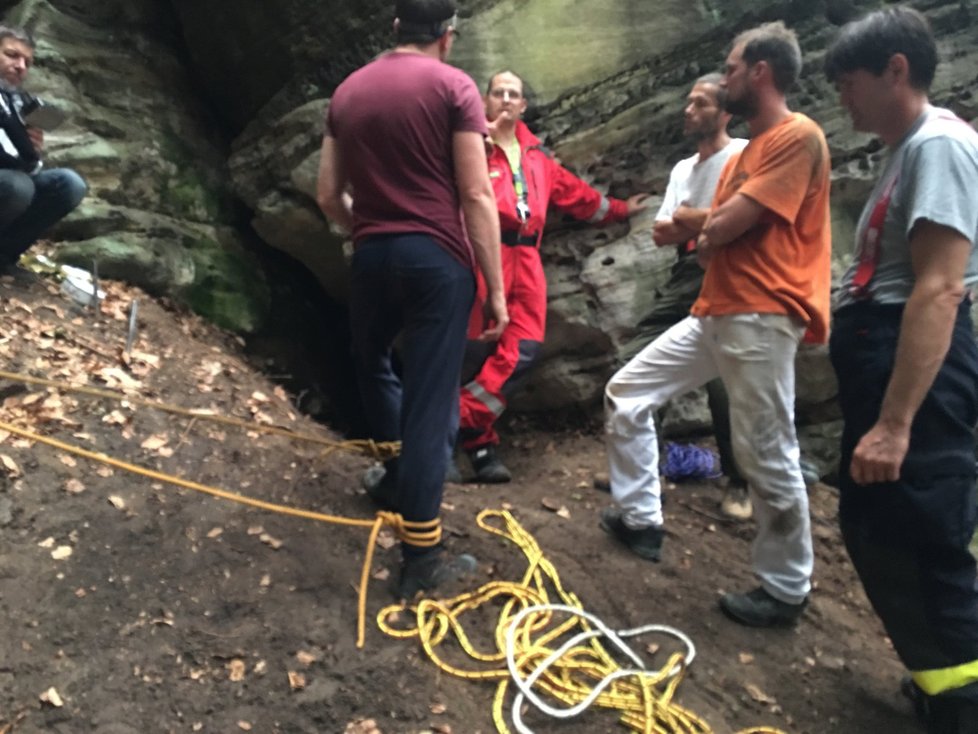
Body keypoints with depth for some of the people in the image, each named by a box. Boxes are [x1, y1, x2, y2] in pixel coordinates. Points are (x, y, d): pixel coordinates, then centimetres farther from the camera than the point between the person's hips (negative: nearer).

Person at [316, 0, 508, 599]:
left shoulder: (348, 90, 13)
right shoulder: (454, 86, -2)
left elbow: (329, 197, 14)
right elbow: (477, 199, -9)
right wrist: (496, 288, -6)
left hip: (372, 254, 5)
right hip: (437, 257, -4)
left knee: (373, 362, 30)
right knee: (430, 400, -3)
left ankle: (401, 476, 38)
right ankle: (422, 555, 1)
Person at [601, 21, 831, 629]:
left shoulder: (799, 136, -9)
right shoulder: (745, 151, 23)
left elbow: (724, 226, -16)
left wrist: (705, 232, 5)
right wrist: (707, 233, -2)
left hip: (760, 320, -10)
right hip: (714, 313, 10)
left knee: (768, 458, -3)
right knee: (627, 394, 9)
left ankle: (786, 590, 14)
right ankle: (641, 519, 21)